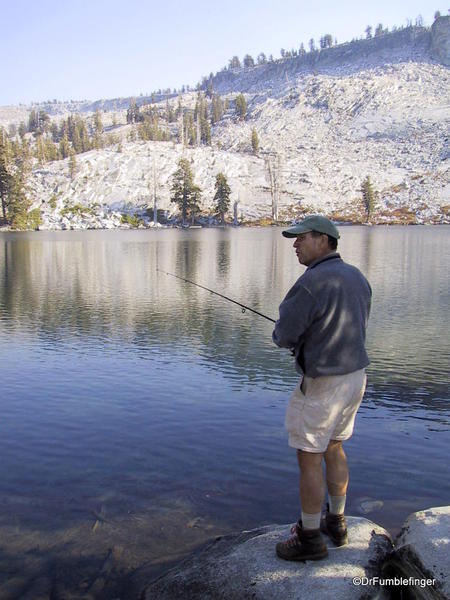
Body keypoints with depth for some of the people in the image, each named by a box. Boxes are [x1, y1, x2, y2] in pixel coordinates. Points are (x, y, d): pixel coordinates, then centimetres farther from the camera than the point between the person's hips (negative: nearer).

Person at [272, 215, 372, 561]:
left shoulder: (311, 283, -23)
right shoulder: (357, 277, 5)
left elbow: (283, 336, -17)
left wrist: (287, 335, 6)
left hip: (322, 385, -9)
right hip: (355, 376, 9)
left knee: (309, 458, 6)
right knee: (333, 449, 23)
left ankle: (310, 539, 20)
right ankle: (336, 523, 36)